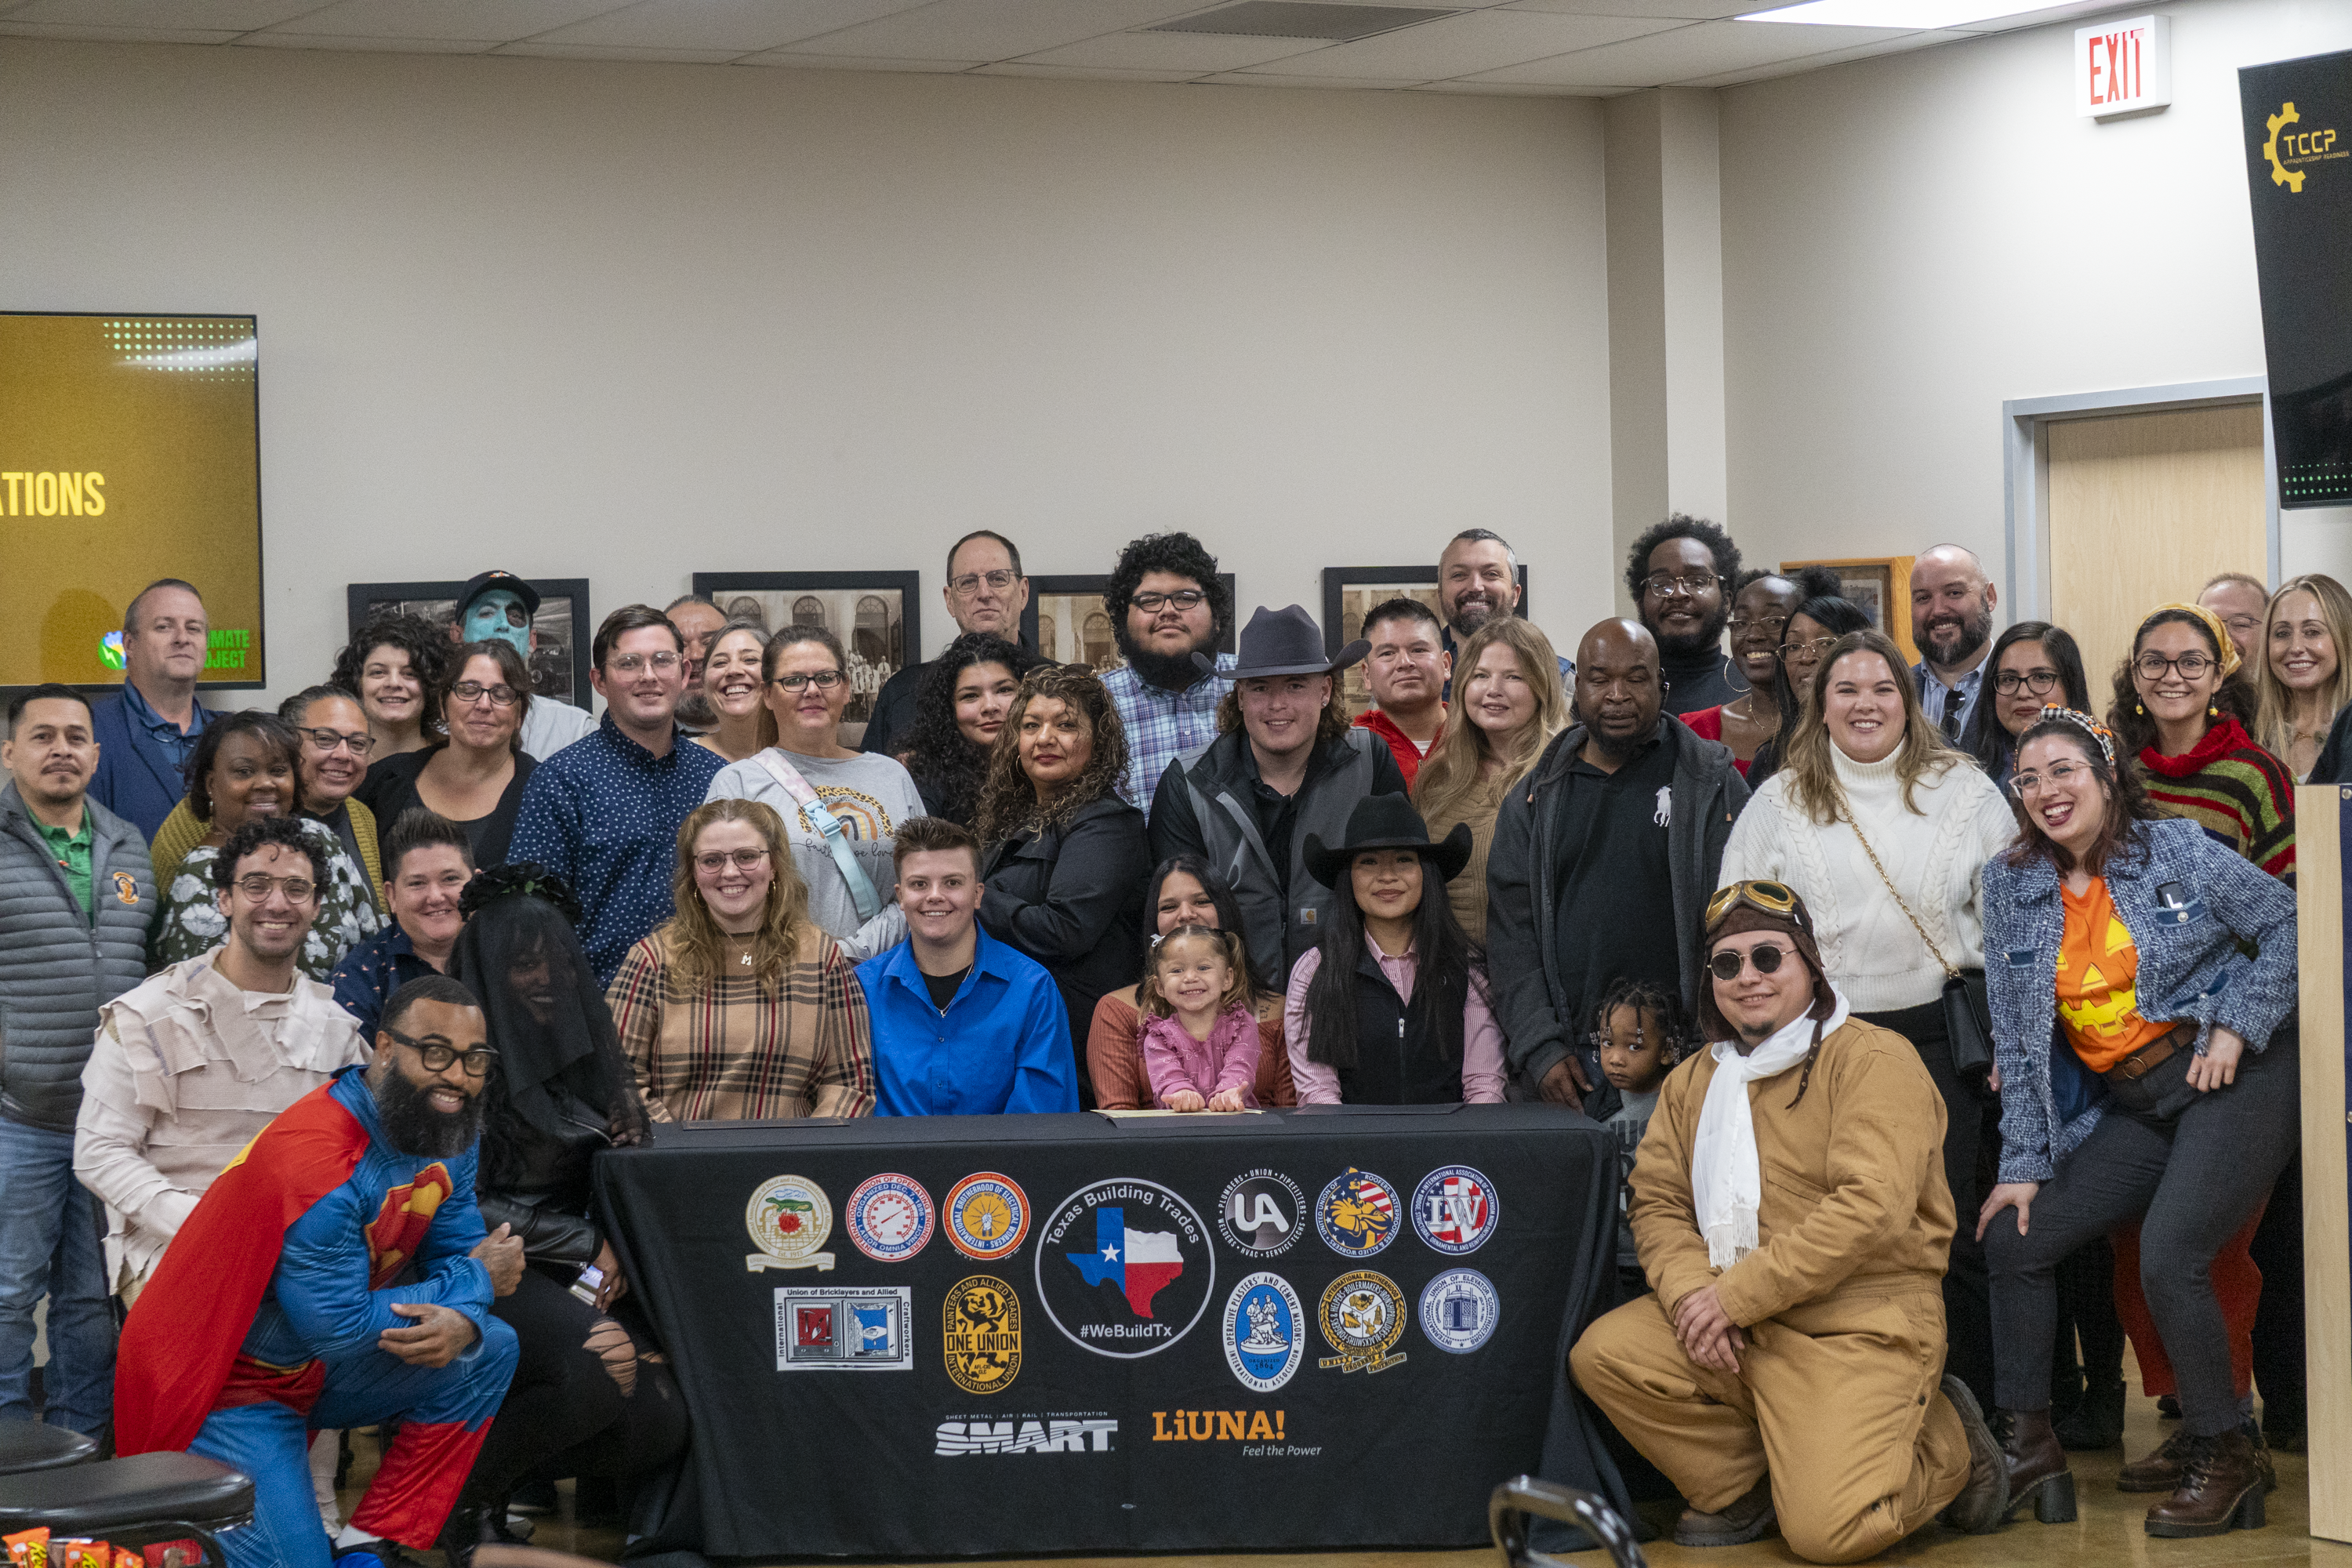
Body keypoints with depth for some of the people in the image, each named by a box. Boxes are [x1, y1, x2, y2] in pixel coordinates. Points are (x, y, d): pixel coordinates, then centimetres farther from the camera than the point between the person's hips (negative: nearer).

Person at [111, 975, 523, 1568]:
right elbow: (338, 1328, -27)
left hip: (320, 1366, 8)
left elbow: (456, 1250, 2)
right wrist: (473, 1281, -16)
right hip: (234, 1384, -8)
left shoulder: (446, 1130, -2)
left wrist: (461, 1322, -25)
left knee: (490, 1351, -10)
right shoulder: (315, 1163, -30)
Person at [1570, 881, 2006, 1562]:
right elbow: (1658, 1203, 10)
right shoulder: (1692, 1082, 16)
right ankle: (1740, 1488, 5)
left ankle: (1948, 1445, 12)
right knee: (1604, 1353, -16)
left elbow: (1869, 1207, -19)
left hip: (1859, 1325, -6)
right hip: (1735, 1329, 6)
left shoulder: (1874, 1060, -8)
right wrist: (1690, 1292, -13)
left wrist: (1735, 1294, -18)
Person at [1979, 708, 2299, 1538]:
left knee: (2168, 1258, -22)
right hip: (2132, 1109, 6)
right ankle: (2026, 1445, 8)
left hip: (2231, 1082, -6)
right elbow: (2017, 1040, 8)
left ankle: (2226, 1454, -4)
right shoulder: (2011, 886, 6)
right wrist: (2023, 1164, 4)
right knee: (2014, 1237, -2)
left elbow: (2289, 924, -1)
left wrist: (2236, 1027, -11)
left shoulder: (2176, 849, -6)